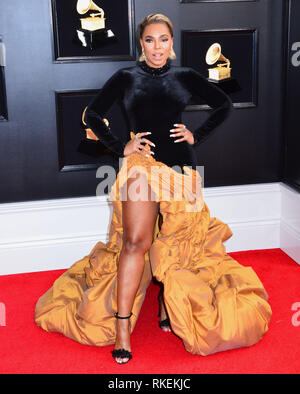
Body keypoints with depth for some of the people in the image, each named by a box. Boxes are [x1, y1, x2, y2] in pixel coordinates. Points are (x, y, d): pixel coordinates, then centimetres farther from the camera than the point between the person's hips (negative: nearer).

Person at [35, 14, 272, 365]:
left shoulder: (185, 77, 12)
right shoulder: (125, 78, 9)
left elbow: (224, 104, 19)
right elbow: (92, 115, 11)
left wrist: (196, 135, 8)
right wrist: (121, 147, 1)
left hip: (181, 166, 2)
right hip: (141, 164, -2)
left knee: (173, 243, 6)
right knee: (136, 241, -16)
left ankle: (168, 306, 26)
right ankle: (122, 328, -13)